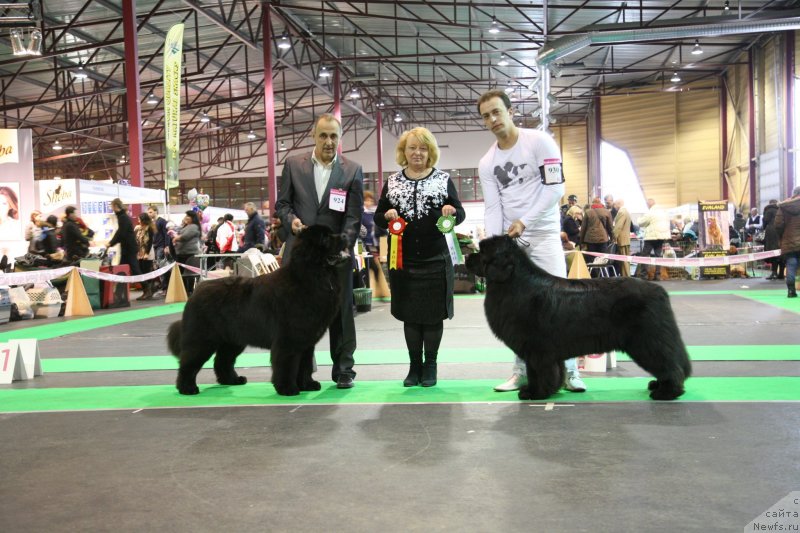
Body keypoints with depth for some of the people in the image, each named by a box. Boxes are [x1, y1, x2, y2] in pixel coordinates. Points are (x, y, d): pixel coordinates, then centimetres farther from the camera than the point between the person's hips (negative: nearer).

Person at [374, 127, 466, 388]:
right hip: (403, 259, 2)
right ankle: (414, 366, 20)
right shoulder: (392, 182, 8)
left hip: (435, 259, -2)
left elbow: (460, 215, 2)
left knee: (433, 313, 4)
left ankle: (430, 366, 17)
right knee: (409, 313, 8)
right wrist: (387, 216, -12)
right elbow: (378, 218, 10)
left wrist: (452, 211, -20)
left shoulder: (443, 179, 3)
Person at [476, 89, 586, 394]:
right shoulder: (487, 163, 6)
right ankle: (522, 371, 11)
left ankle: (569, 371, 1)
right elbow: (493, 208, 2)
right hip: (510, 239, 4)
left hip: (544, 234, -4)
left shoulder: (539, 142, -6)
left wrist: (524, 222, -18)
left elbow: (556, 188, -12)